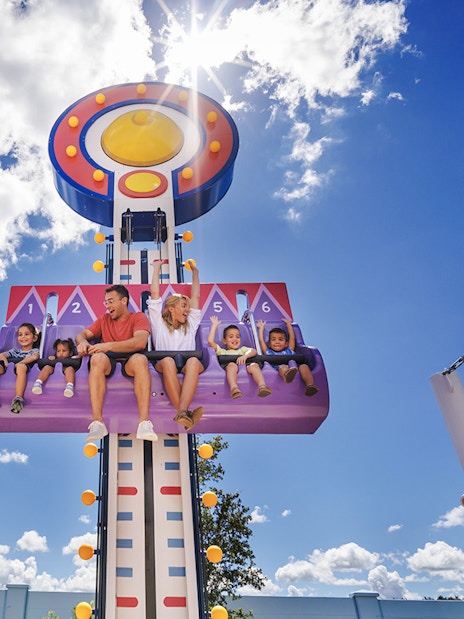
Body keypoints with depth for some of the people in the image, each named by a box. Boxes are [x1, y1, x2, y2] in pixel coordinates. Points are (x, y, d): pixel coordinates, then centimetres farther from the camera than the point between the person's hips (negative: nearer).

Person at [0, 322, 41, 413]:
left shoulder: (35, 350, 28)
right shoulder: (15, 350, 39)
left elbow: (35, 356, 3)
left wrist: (20, 363, -15)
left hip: (24, 365, -3)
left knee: (21, 367, -43)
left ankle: (18, 398, -49)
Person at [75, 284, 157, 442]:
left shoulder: (138, 317, 6)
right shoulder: (104, 320, 21)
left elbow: (140, 342, -13)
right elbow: (82, 334, 15)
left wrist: (108, 345, -22)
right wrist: (83, 342, -12)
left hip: (129, 363, -2)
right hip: (108, 362, 2)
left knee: (140, 359, -36)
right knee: (97, 358, -33)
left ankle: (144, 422, -43)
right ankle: (97, 422, -40)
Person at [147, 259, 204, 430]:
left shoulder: (190, 325, 32)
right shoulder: (159, 323, 24)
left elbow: (196, 296, 34)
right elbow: (155, 294, 22)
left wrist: (194, 271, 40)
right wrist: (157, 268, 31)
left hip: (187, 367, 2)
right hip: (164, 366, -2)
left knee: (194, 361, -35)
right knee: (167, 361, -39)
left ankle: (182, 413, -54)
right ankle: (185, 413, -51)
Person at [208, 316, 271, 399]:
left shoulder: (243, 349, 40)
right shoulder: (222, 351, 35)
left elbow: (253, 351, 16)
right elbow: (210, 341, 21)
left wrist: (245, 356, -7)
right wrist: (214, 326, 29)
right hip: (229, 367, -2)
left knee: (254, 365, -32)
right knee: (232, 365, -38)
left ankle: (262, 386, -58)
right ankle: (234, 388, -63)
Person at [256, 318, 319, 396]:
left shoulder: (289, 351, 40)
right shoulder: (268, 352, 33)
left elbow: (292, 338, 44)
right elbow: (261, 340, 34)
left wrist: (289, 324, 56)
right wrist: (261, 327, 49)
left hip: (296, 368, 3)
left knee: (303, 366, -28)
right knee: (282, 366, -37)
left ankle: (310, 385, -56)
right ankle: (287, 375, -75)